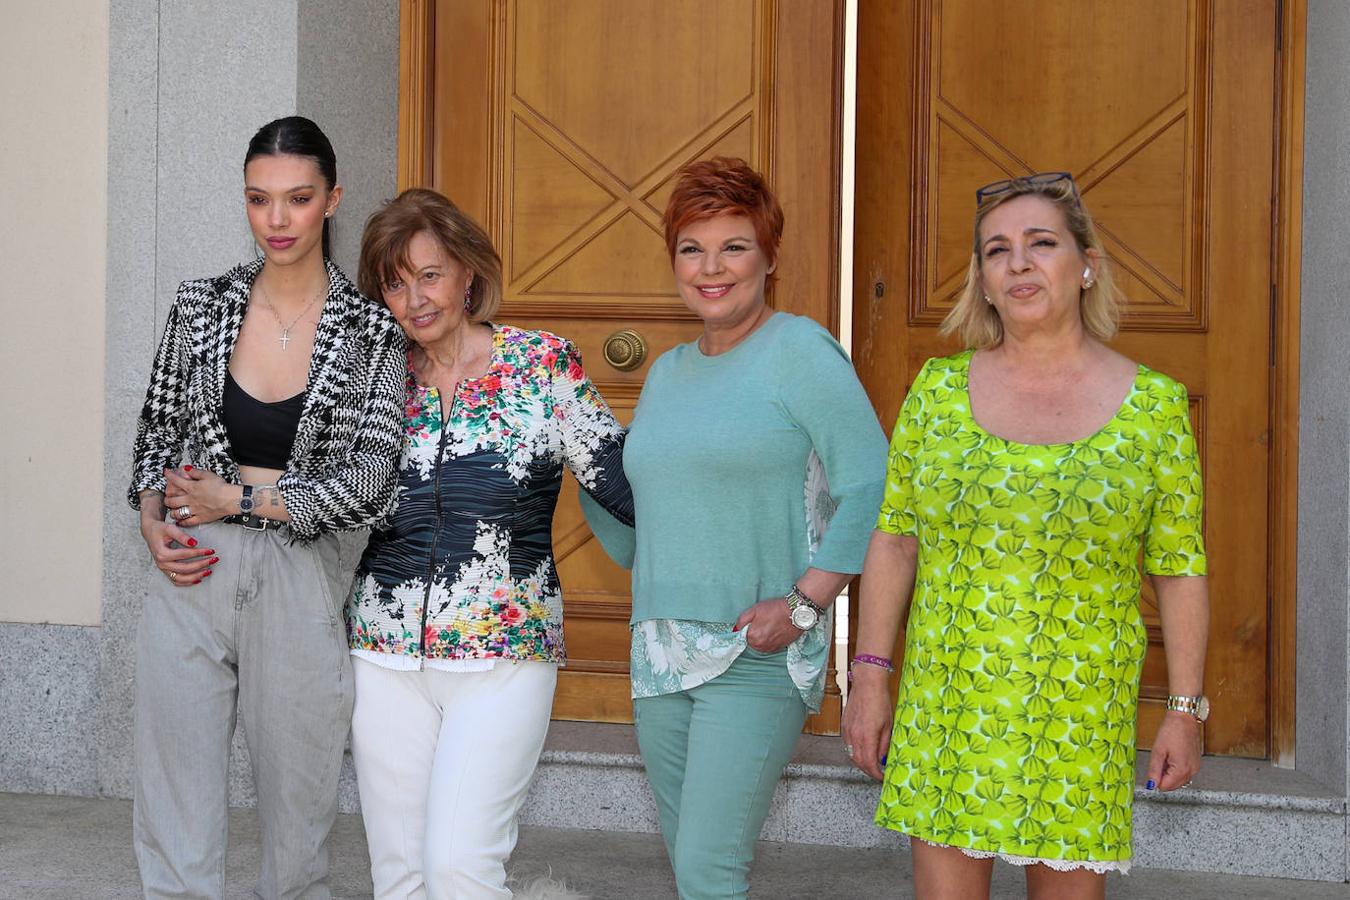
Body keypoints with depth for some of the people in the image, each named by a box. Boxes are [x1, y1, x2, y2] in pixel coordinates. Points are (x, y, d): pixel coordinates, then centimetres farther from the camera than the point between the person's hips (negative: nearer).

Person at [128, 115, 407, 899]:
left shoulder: (371, 329, -3)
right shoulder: (202, 305, 4)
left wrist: (236, 498, -9)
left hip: (299, 585, -1)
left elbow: (371, 480, -9)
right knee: (176, 827, 4)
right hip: (190, 578, 2)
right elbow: (158, 431, 14)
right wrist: (154, 522, -3)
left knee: (299, 816, 10)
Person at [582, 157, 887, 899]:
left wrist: (803, 604, -20)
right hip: (660, 655, 7)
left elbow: (871, 484, -15)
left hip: (757, 658, -7)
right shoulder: (667, 372, 15)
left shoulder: (798, 350, -7)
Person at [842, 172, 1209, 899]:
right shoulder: (940, 389, 1)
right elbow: (893, 538, 3)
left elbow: (1179, 567, 1)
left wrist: (1185, 708, 0)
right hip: (946, 707, 1)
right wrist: (870, 677, 0)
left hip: (1078, 717, -1)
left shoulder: (1154, 404, -3)